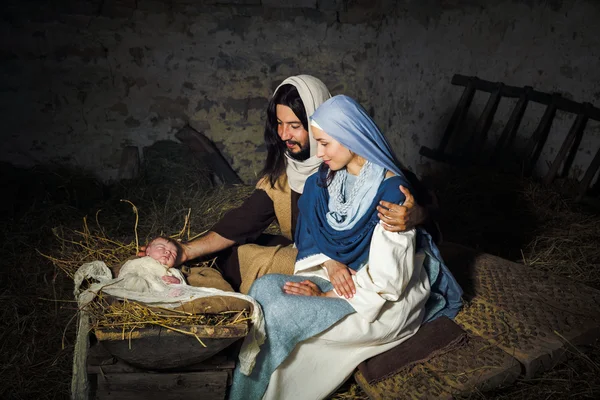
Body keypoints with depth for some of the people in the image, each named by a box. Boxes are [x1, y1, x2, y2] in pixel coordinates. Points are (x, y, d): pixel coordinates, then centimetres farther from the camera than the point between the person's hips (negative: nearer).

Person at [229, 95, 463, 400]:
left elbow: (388, 279, -21)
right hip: (342, 277, 7)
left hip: (385, 301, -7)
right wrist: (330, 262, -12)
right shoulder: (327, 180, 0)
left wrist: (327, 295, -17)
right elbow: (315, 234, 10)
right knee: (264, 287, -14)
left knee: (282, 312, -23)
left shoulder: (390, 191, -23)